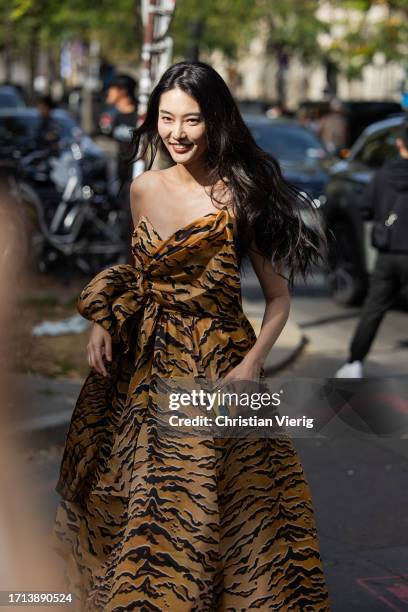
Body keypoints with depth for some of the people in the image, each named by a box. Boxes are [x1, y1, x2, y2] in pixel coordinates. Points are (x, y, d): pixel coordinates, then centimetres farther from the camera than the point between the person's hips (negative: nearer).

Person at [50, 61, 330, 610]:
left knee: (212, 501, 3)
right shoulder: (143, 188, 1)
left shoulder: (241, 195, -13)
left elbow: (279, 297, -9)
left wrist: (252, 365, -21)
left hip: (219, 364, -4)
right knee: (140, 499, 16)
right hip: (147, 361, 5)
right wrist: (104, 323, 1)